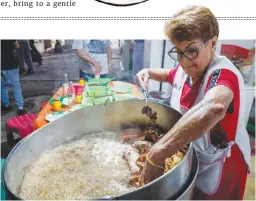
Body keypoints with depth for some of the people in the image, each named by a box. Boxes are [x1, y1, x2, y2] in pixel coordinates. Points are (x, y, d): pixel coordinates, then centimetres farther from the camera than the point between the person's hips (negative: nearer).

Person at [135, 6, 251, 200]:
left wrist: (157, 154, -57)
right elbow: (169, 75, 18)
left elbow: (213, 107, -54)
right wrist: (149, 72, -3)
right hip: (189, 161, 6)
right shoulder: (184, 70, -7)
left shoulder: (222, 72, -30)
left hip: (218, 169, -6)